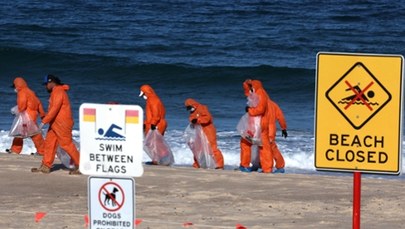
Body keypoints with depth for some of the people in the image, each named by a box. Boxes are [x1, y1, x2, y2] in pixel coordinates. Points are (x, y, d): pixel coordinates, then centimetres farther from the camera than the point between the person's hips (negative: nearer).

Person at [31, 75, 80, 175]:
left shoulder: (58, 92, -15)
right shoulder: (55, 92, 18)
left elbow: (54, 109, -22)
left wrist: (44, 121, -21)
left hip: (62, 124, -10)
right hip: (55, 124, 10)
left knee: (67, 144, -8)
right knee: (49, 143, 8)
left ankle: (80, 166, -2)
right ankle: (46, 166, 11)